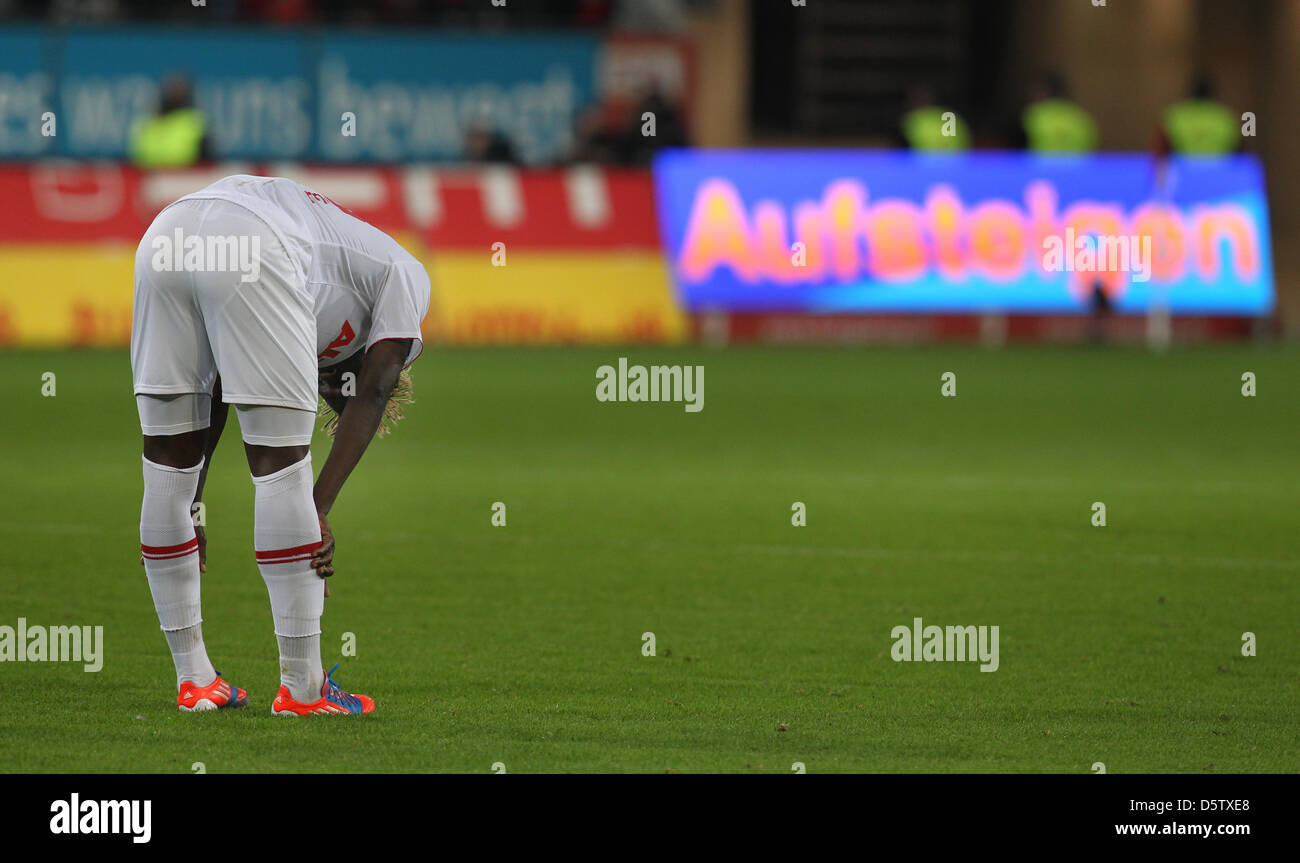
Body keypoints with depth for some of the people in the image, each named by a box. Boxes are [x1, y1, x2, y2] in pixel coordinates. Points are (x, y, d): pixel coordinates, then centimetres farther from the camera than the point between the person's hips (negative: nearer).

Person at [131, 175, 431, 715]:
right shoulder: (404, 278, 27)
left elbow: (216, 396, 38)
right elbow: (372, 394, 13)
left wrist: (188, 514, 39)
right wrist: (319, 513, 8)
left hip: (161, 241, 6)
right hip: (249, 251, -6)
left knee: (168, 458, 15)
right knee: (281, 463, 3)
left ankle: (193, 677, 22)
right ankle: (301, 687, 8)